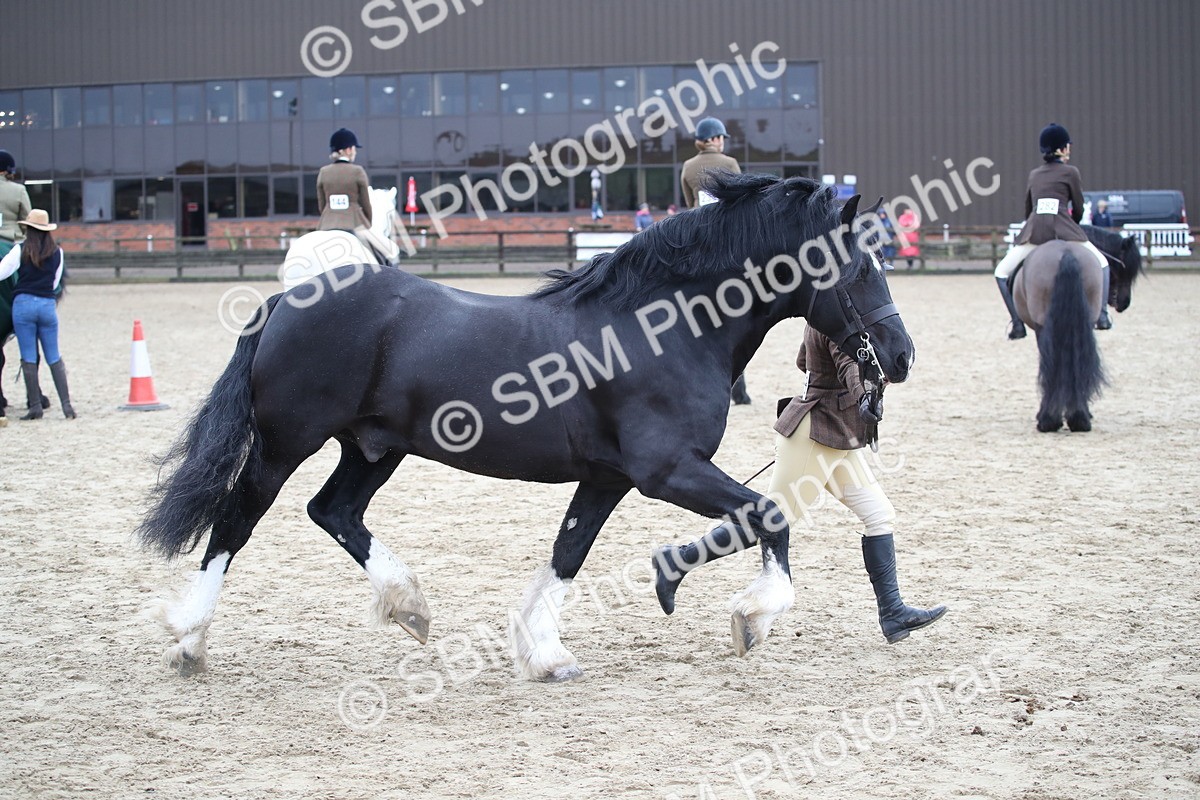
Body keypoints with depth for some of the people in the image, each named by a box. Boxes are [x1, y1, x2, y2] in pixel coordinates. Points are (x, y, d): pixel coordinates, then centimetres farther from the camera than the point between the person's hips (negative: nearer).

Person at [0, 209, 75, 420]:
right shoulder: (57, 252, 3)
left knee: (28, 357, 3)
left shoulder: (21, 250, -6)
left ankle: (35, 406, 2)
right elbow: (55, 283, 10)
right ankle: (66, 404, 1)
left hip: (23, 303, -2)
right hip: (47, 304, 3)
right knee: (54, 357, 10)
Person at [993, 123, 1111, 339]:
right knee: (1101, 264, 20)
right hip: (1063, 229, -2)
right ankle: (1102, 315, 6)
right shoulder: (1070, 172, 9)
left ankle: (1017, 323, -1)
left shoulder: (1033, 176, 21)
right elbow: (1079, 210, 11)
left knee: (1001, 273, 15)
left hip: (1033, 231, 2)